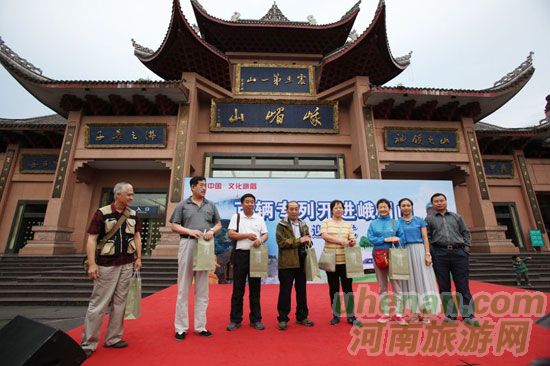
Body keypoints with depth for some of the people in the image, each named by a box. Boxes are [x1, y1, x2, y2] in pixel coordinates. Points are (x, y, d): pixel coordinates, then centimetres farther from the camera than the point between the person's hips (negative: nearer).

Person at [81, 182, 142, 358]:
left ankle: (113, 338, 24)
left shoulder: (133, 215, 6)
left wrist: (138, 258, 7)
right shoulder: (102, 213, -9)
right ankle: (88, 343, 16)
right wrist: (92, 263, -15)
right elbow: (92, 239, -10)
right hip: (106, 265, -5)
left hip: (127, 264, 5)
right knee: (98, 303, 1)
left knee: (120, 302, 11)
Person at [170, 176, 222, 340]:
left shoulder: (211, 205, 11)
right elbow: (174, 226, 3)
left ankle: (200, 326, 20)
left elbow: (218, 224, 14)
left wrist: (212, 231, -7)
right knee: (183, 288, 4)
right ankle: (181, 327, 16)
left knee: (202, 289, 8)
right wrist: (190, 231, -13)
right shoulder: (183, 205, 5)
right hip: (187, 244, -2)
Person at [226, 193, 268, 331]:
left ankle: (255, 319, 18)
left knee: (255, 288, 8)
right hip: (240, 254, -2)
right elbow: (231, 234, -4)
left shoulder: (259, 218, 11)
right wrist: (247, 235, -12)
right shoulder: (236, 217, 5)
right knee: (238, 288, 4)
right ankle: (235, 319, 16)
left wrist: (260, 240, -14)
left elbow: (265, 234, 8)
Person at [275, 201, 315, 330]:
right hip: (287, 263, -5)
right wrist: (299, 240, -15)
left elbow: (308, 241, 19)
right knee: (285, 291, 3)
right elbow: (281, 242, -13)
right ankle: (283, 319, 15)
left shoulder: (304, 225, 15)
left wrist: (308, 240, -6)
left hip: (302, 262, 5)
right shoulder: (281, 225, -2)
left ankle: (302, 317, 27)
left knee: (302, 291, 13)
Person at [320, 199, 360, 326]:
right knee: (333, 287, 8)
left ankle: (351, 316, 17)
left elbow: (352, 240, 6)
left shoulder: (348, 224, 11)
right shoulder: (326, 223, 4)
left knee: (348, 287, 4)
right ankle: (336, 315, 21)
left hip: (345, 260, 1)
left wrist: (352, 242, -18)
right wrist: (341, 241, -19)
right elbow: (324, 236, -12)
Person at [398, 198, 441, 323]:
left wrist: (427, 254, -8)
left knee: (423, 278, -2)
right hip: (405, 252, 1)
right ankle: (417, 312, 10)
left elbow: (425, 238, 3)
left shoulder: (419, 221, 8)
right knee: (411, 280, 4)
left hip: (419, 250, 0)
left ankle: (426, 313, 3)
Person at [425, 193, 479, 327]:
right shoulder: (429, 219, 10)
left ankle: (468, 315, 6)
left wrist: (466, 248, 2)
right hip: (440, 254, -1)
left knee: (463, 285, 0)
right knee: (444, 285, 3)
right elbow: (427, 237, 4)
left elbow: (465, 232, 15)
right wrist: (430, 254, -5)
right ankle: (450, 314, 11)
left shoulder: (456, 216, 17)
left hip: (458, 253, 1)